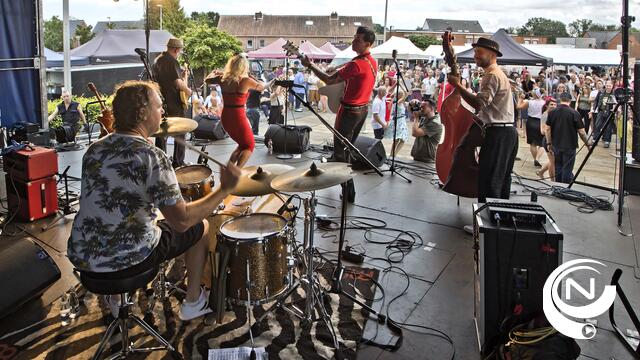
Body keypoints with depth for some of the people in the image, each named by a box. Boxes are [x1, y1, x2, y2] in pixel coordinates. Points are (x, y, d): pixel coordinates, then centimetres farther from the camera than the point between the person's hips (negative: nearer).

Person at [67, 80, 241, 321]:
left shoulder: (94, 149, 1)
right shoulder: (152, 157, -20)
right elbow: (182, 221, -24)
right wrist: (225, 189, -15)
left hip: (80, 257, 7)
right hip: (125, 261, -6)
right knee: (200, 227, 14)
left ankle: (117, 297, 38)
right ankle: (193, 303, 26)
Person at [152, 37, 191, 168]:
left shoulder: (156, 61, 13)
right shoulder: (172, 62, -15)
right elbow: (178, 83, -23)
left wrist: (181, 76, 20)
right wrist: (187, 90, -5)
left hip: (159, 102, 8)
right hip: (174, 104, -8)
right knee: (180, 133, 4)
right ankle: (178, 163, 5)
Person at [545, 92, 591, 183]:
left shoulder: (552, 112, -2)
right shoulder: (574, 113, -12)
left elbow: (548, 129, 1)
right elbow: (581, 131, -10)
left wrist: (549, 143, 10)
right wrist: (588, 144, 3)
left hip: (556, 145, 4)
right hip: (570, 146, -4)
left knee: (558, 168, 16)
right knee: (567, 169, 4)